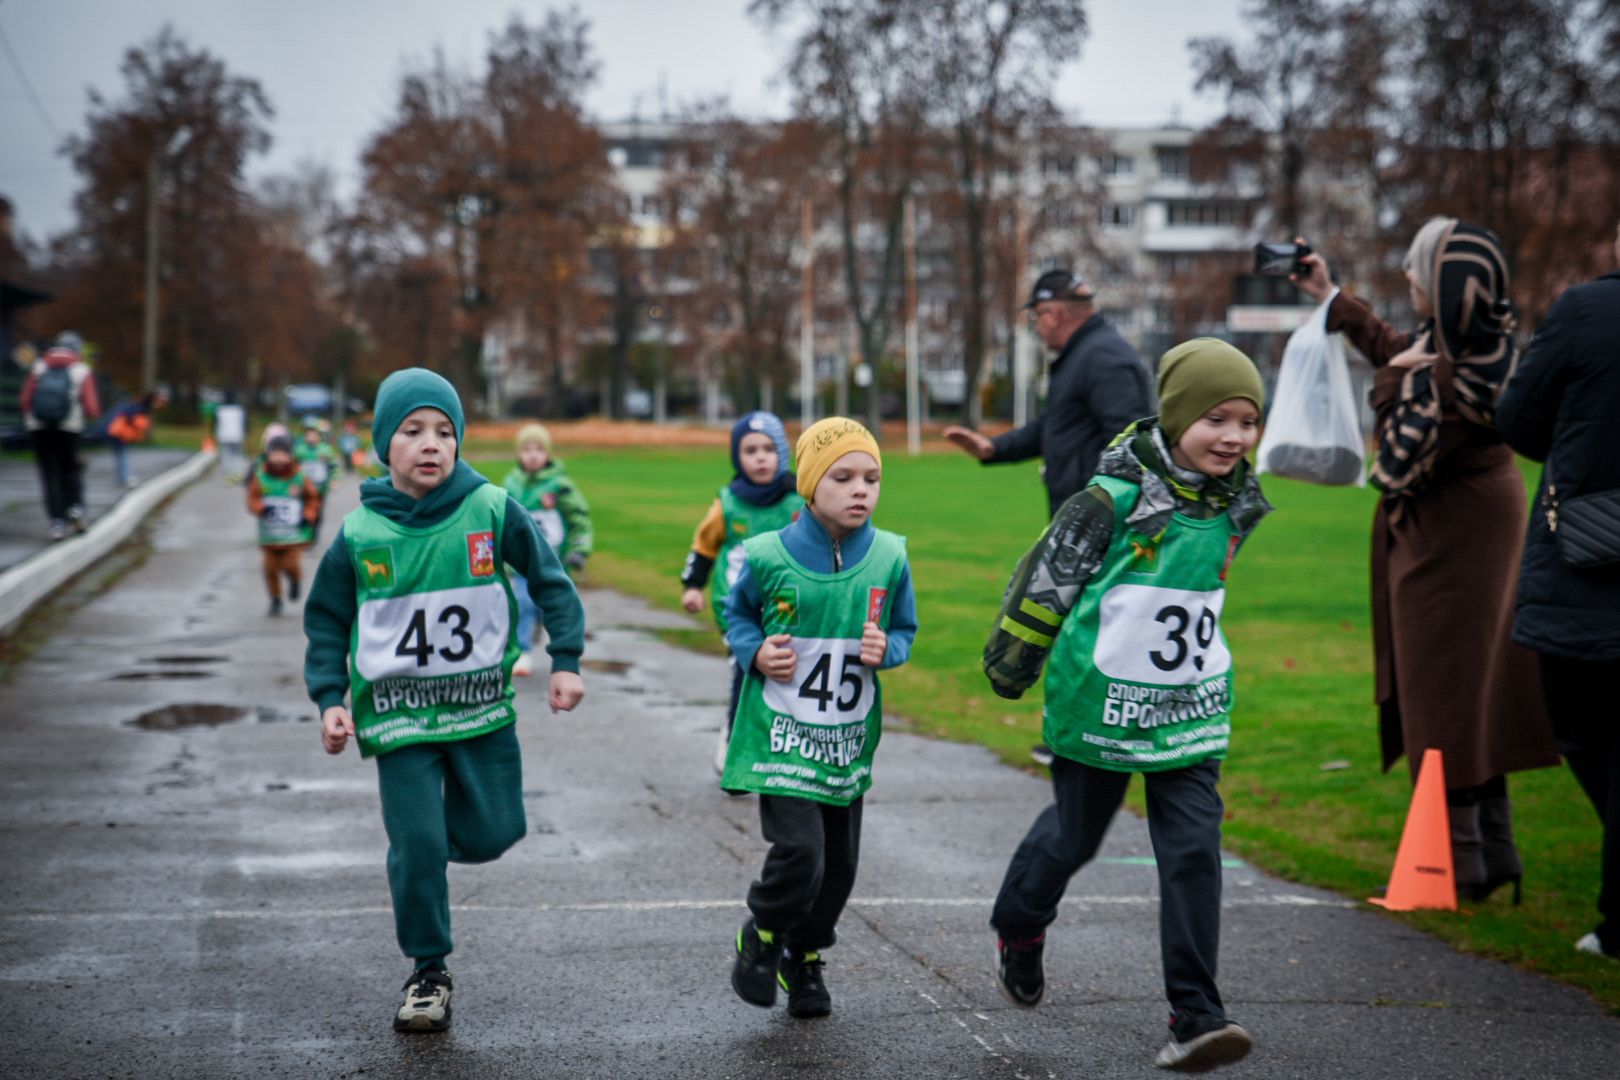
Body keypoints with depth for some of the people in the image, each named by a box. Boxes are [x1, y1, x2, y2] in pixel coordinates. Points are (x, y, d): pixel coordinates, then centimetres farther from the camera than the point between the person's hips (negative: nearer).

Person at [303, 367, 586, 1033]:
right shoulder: (360, 534, -5)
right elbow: (327, 622, 6)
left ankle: (429, 825, 40)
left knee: (493, 833, 4)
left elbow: (549, 581, 5)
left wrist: (566, 660, 0)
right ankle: (427, 972, 14)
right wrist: (330, 700, -3)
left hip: (483, 705, 1)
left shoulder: (492, 510, -7)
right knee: (417, 843, -6)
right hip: (398, 714, -1)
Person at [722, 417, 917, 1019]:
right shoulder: (769, 556, -11)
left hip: (849, 740, 4)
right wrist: (755, 653, -11)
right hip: (782, 735, -4)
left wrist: (886, 650, -12)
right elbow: (737, 613, 8)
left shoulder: (889, 558, -3)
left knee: (839, 862, 12)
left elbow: (904, 630, 11)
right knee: (798, 850, -17)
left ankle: (803, 958, 37)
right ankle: (760, 939, 14)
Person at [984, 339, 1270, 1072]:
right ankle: (1019, 928, 44)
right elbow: (1047, 578, -10)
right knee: (1075, 834, 13)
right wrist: (1010, 665, -2)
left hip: (1190, 709, 4)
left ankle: (1195, 1017, -3)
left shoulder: (1235, 504, 1)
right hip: (1102, 705, -4)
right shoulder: (1116, 499, -18)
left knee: (1194, 850, -5)